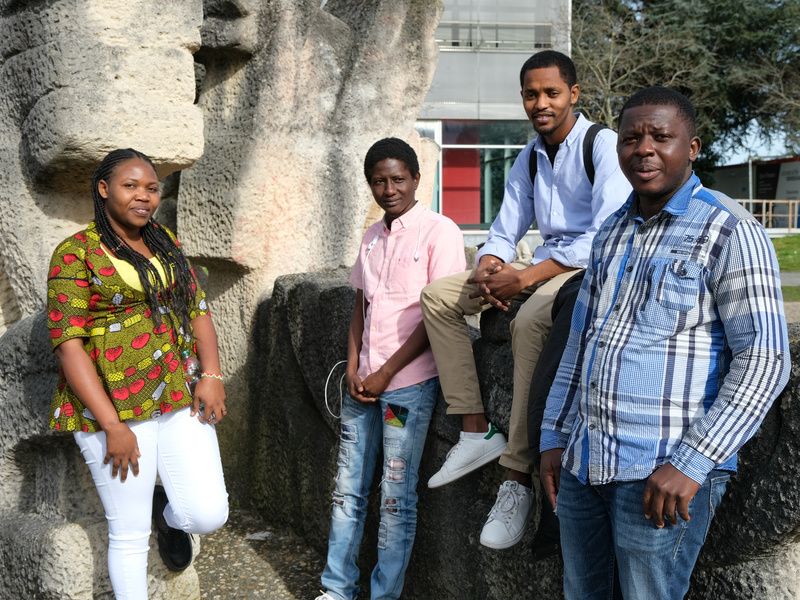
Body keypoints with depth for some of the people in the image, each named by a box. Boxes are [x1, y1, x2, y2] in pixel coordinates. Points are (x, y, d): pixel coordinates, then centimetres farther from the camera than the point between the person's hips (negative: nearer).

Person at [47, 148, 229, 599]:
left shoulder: (165, 242, 12)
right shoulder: (76, 254, -7)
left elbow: (198, 309, 13)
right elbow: (68, 344, -13)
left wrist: (212, 376, -5)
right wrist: (113, 427, -18)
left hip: (181, 398, 5)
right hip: (115, 406, -5)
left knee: (209, 515, -3)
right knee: (130, 534, 3)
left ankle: (169, 511, 31)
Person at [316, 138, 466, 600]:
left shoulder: (439, 232, -8)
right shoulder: (373, 237, 13)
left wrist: (386, 373, -12)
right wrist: (353, 367, 3)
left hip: (409, 383, -6)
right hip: (363, 383, 6)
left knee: (397, 496, 1)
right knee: (348, 489, 10)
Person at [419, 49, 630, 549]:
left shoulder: (604, 146, -11)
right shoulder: (530, 158, 12)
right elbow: (505, 231, 16)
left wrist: (528, 277, -26)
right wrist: (488, 269, -9)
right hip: (545, 268, 8)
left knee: (529, 320, -38)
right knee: (438, 294, -2)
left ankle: (518, 478, -35)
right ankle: (475, 431, -10)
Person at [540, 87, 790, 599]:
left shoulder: (729, 231, -8)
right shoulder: (612, 233, 15)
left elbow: (764, 360, -14)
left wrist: (691, 462, -19)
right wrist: (553, 438, 15)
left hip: (664, 473, -7)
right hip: (582, 464, 7)